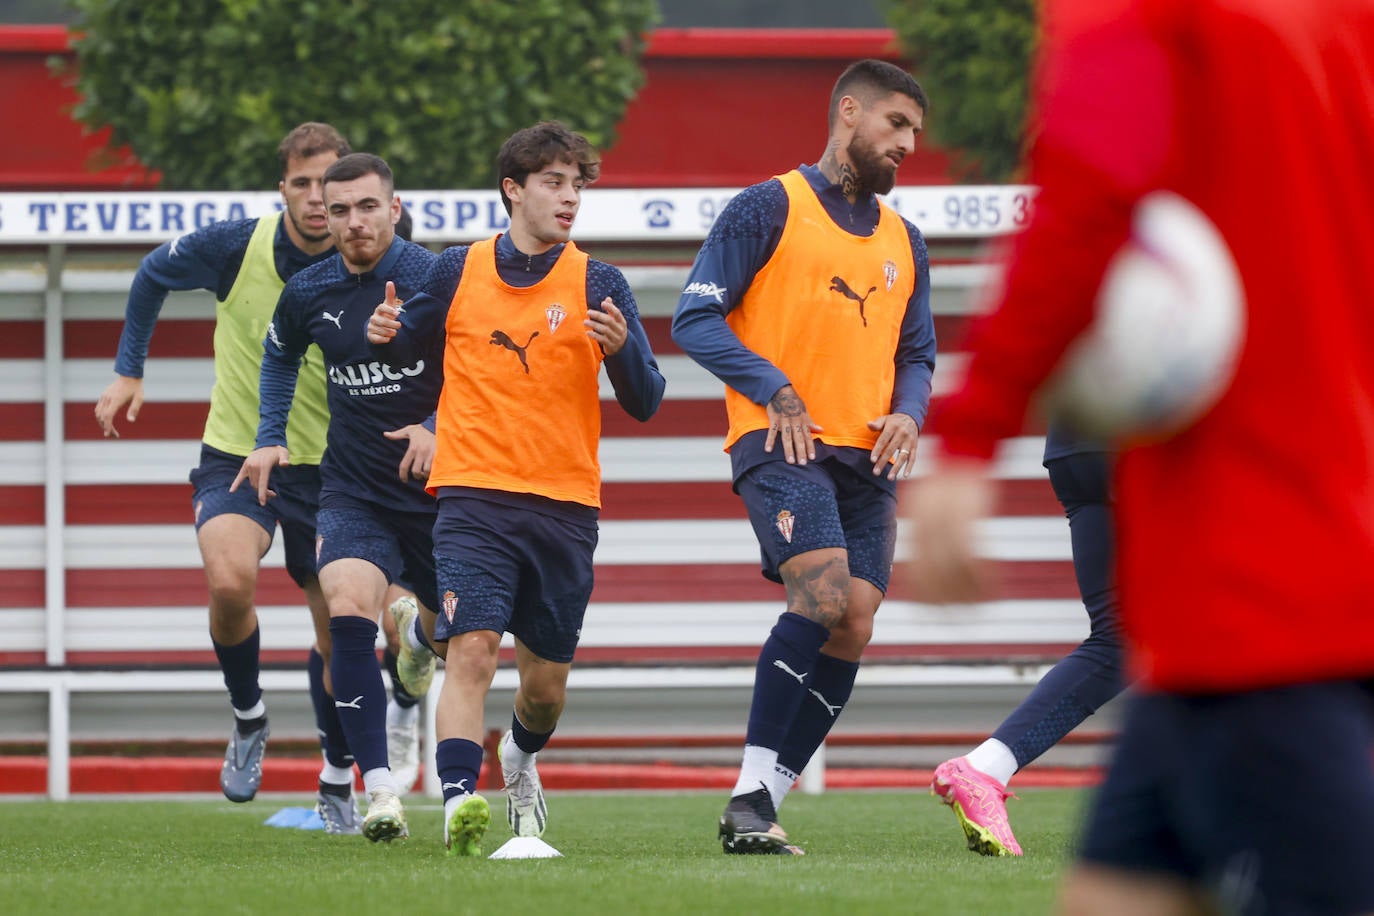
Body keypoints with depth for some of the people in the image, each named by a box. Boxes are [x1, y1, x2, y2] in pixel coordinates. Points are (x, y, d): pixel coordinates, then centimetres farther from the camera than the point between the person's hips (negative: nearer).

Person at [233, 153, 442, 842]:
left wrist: (440, 430, -19)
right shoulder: (309, 292, 1)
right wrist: (271, 438, 15)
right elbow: (279, 357, 24)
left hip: (437, 491, -1)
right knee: (348, 609, -25)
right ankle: (378, 789, -28)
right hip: (352, 493, 1)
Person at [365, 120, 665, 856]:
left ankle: (520, 759, 43)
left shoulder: (598, 285, 2)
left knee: (545, 684, 11)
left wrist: (623, 347, -22)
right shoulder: (458, 272, 4)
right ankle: (459, 801, -29)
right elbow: (400, 349, 17)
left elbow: (644, 404, -2)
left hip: (566, 505, 1)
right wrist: (383, 336, -6)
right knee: (471, 651, -21)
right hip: (475, 497, -1)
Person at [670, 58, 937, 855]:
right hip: (781, 444, -6)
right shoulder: (771, 208, 1)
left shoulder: (904, 241, 21)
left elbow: (917, 355, 27)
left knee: (851, 629, -6)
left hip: (867, 460, 6)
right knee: (826, 595, -25)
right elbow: (696, 319, -3)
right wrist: (774, 387, -14)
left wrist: (908, 414, 5)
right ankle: (751, 793, -20)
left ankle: (759, 810, 0)